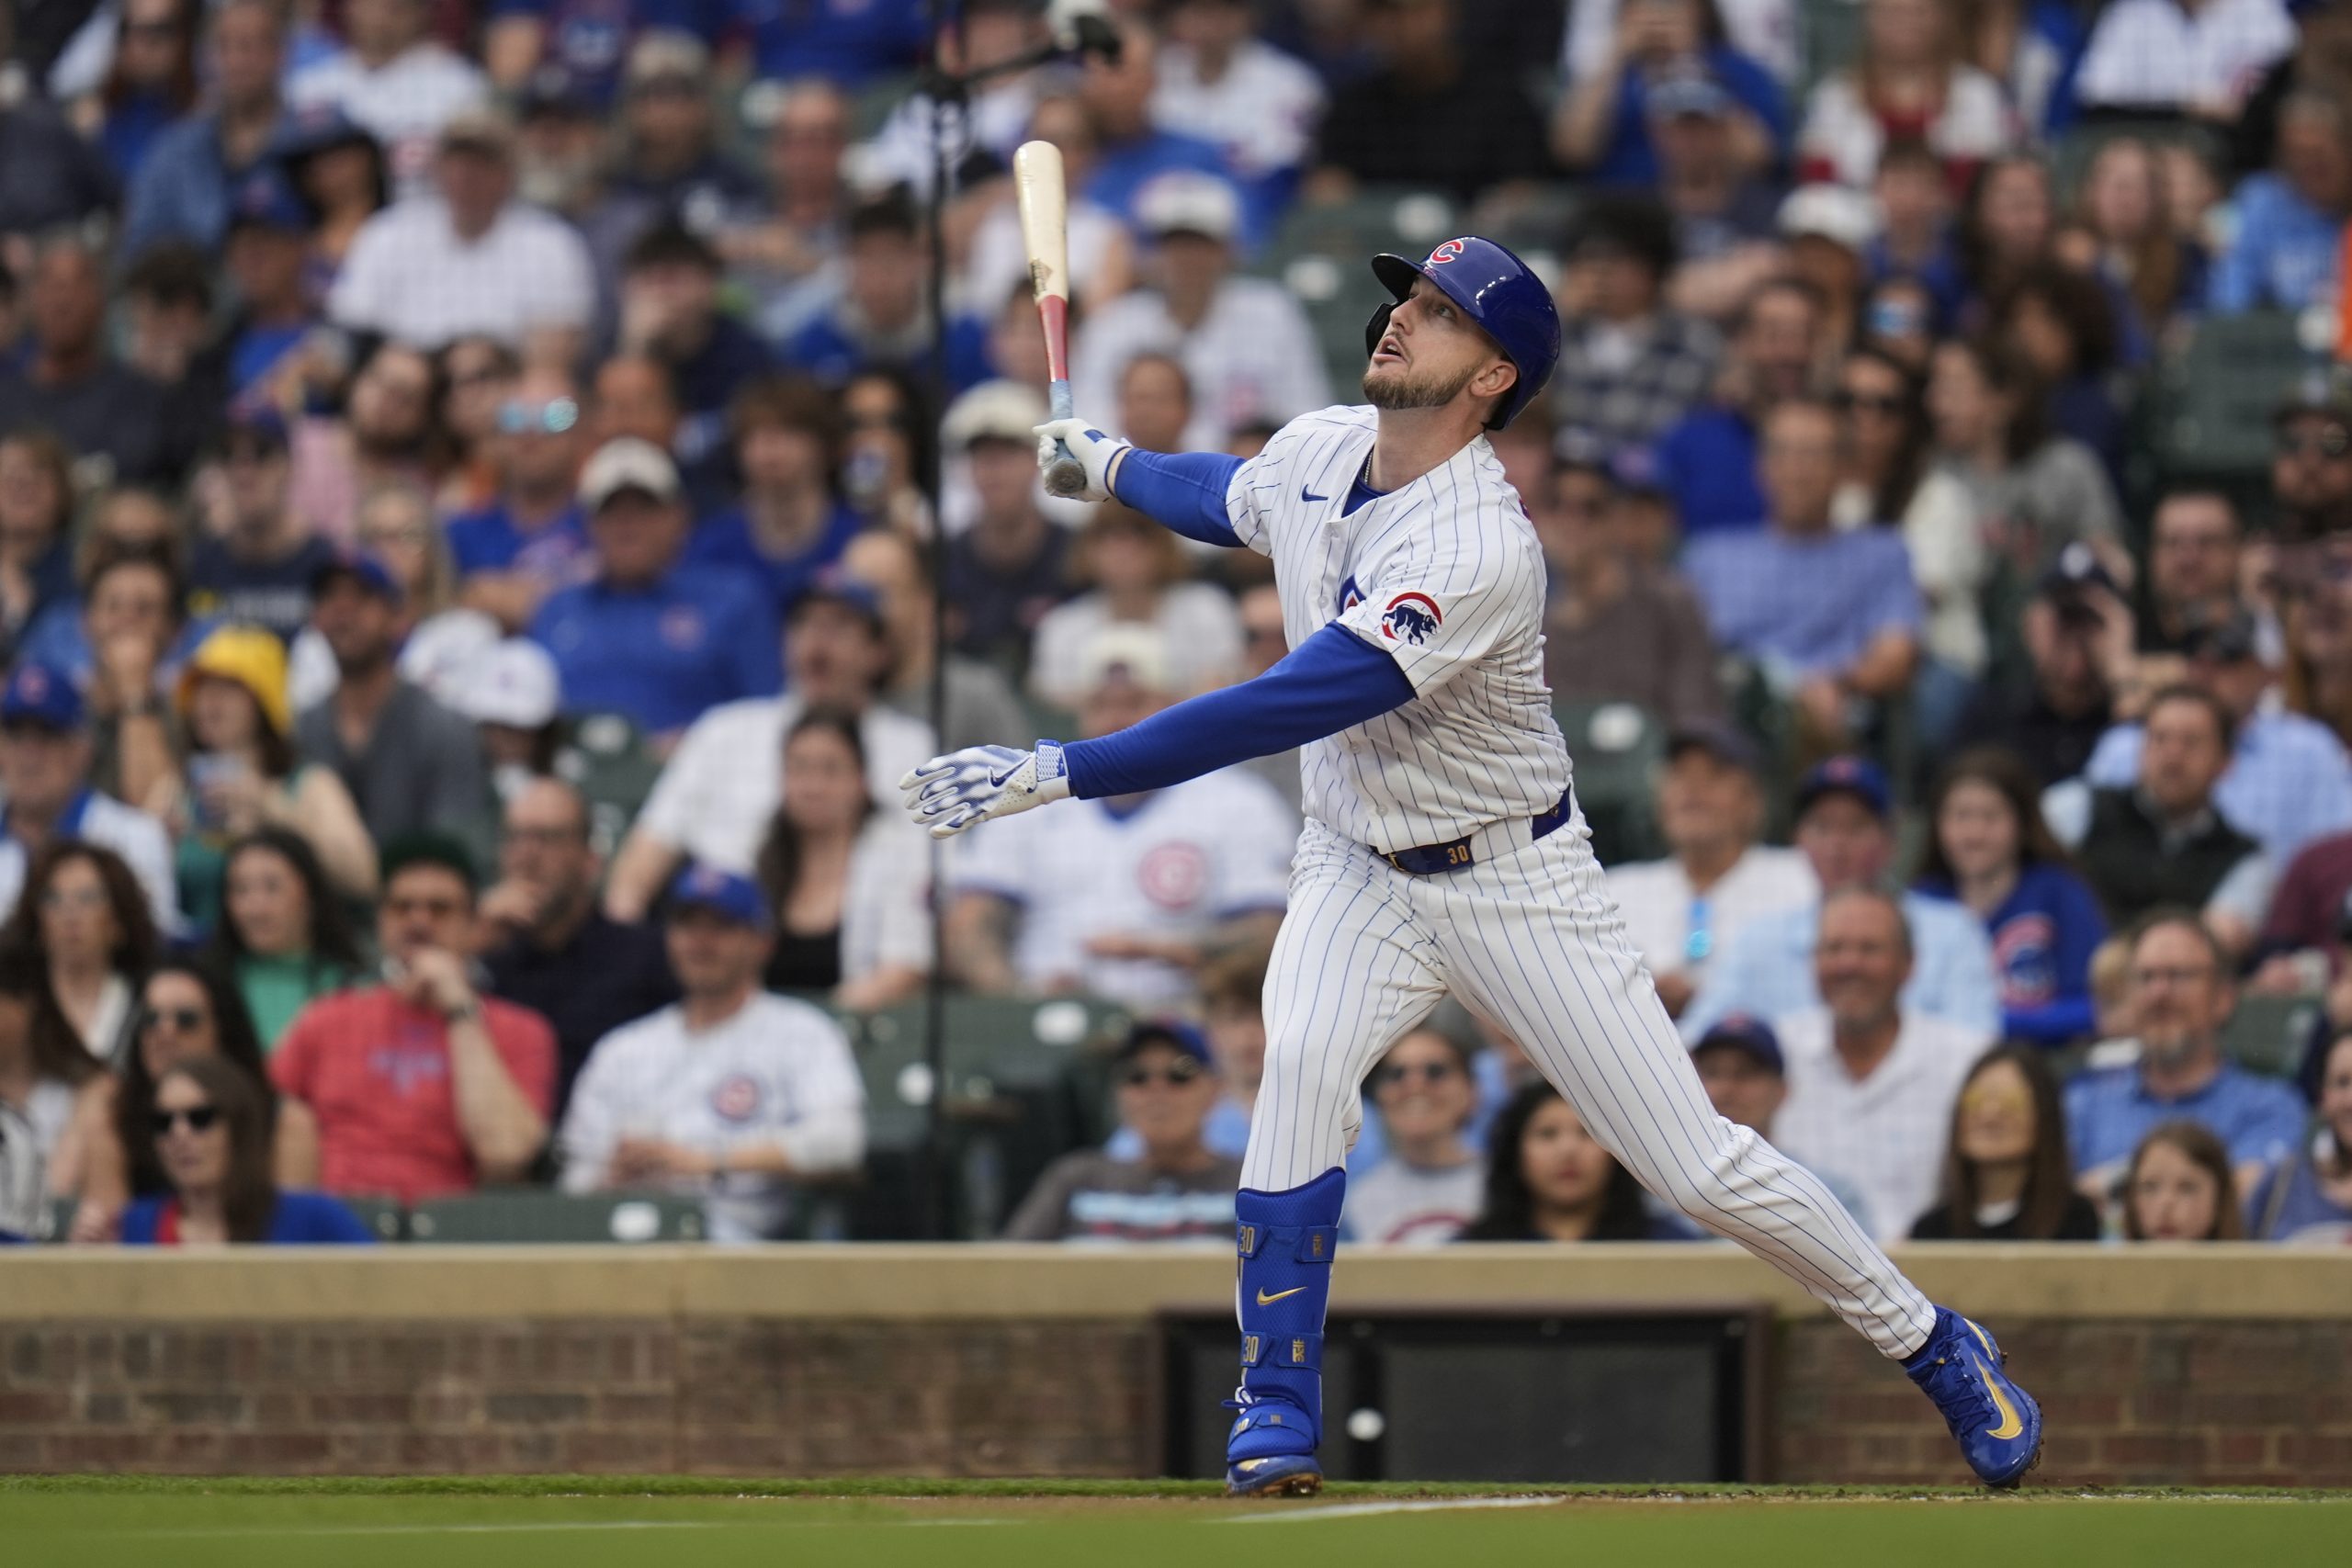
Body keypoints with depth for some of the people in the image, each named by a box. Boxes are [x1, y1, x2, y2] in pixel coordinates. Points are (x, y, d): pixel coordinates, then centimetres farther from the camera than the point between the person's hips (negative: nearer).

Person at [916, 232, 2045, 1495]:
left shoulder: (1480, 551, -31)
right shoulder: (1314, 452, -6)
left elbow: (1282, 710, -39)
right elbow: (1230, 498, 23)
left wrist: (1058, 772, -41)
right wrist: (1110, 464, 8)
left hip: (1512, 882, -5)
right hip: (1356, 871, 5)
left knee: (1696, 1165, -4)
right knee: (1302, 1062, -26)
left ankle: (1928, 1345, 19)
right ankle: (1275, 1420, -18)